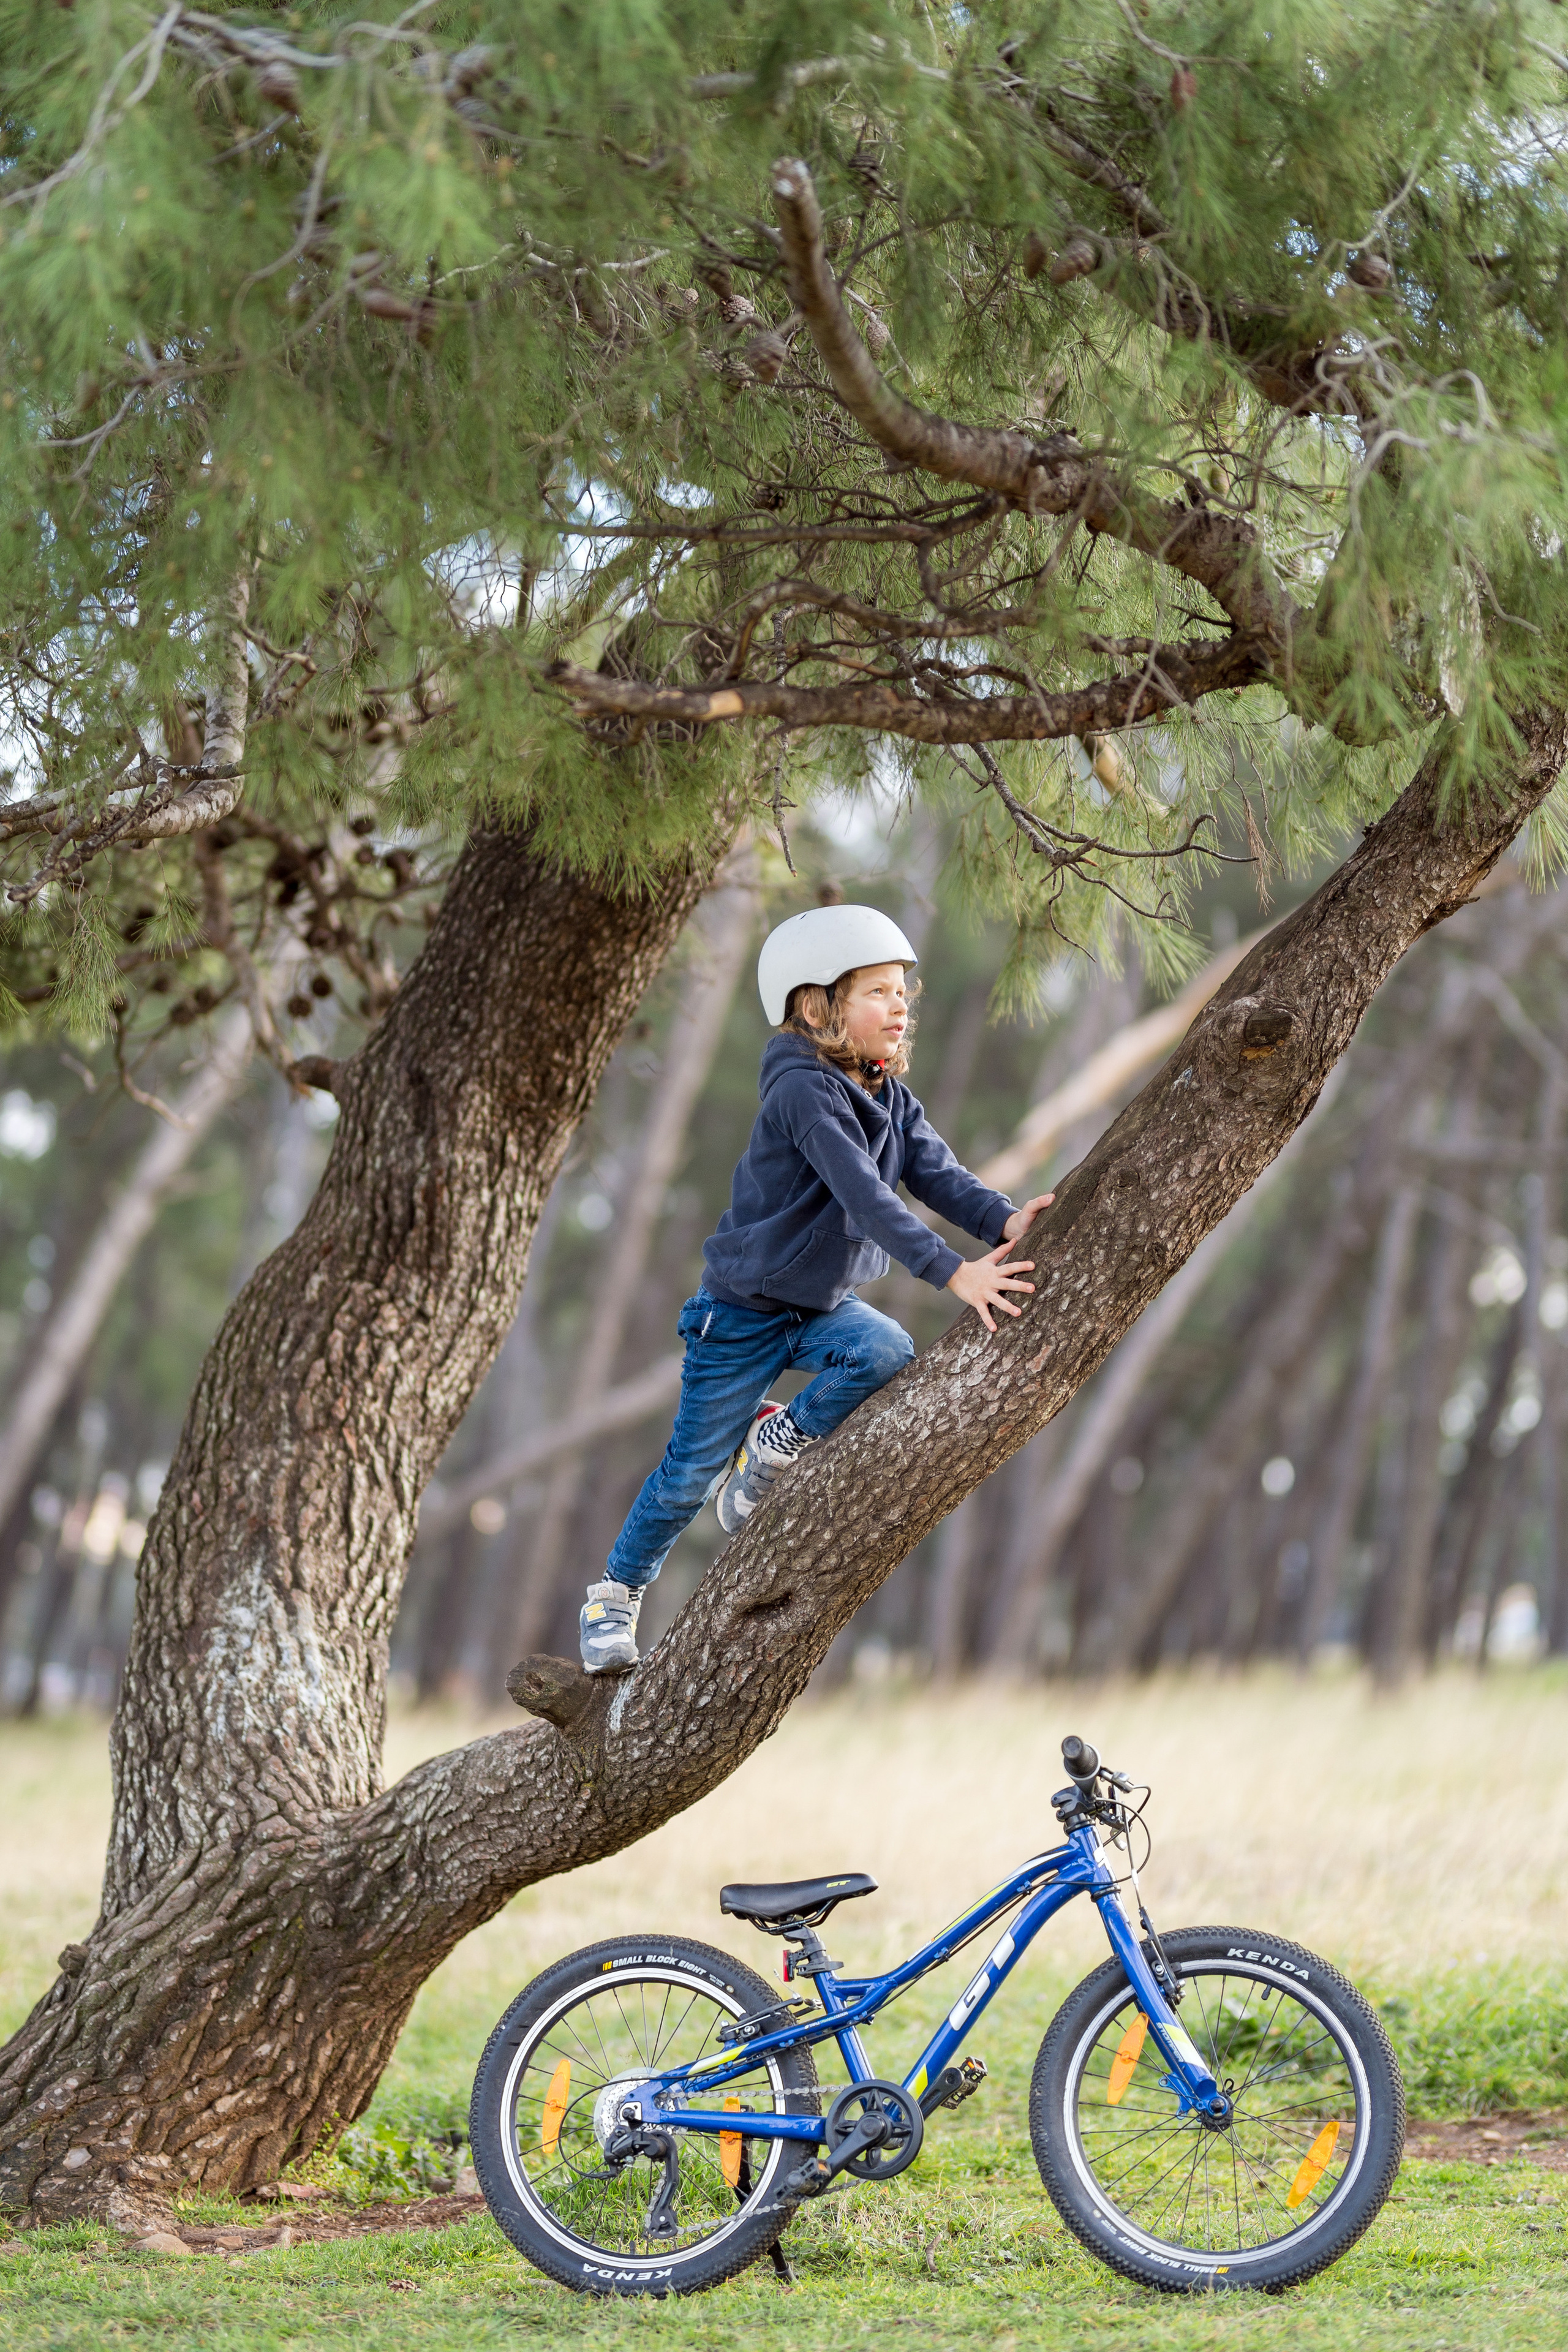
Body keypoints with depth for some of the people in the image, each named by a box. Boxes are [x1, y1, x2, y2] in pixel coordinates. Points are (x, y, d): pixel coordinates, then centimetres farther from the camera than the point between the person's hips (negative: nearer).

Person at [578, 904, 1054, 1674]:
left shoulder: (891, 1100, 1)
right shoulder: (802, 1090, -25)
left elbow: (936, 1174, -13)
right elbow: (865, 1195, -36)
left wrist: (1003, 1220, -34)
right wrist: (953, 1272, -44)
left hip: (824, 1307, 6)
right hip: (742, 1312, -6)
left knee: (888, 1354, -25)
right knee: (694, 1469, 1)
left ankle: (776, 1445, 0)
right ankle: (616, 1592, 25)